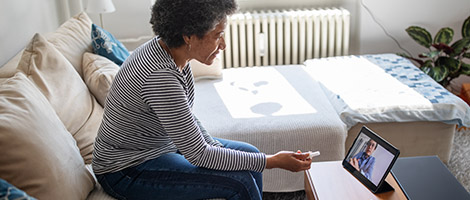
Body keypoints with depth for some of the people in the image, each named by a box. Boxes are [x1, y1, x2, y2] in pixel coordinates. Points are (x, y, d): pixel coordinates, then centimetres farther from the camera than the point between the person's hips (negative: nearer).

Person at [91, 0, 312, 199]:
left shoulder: (172, 51, -5)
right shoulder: (159, 76, -34)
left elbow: (186, 116, 9)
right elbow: (198, 156, -28)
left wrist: (216, 147, -6)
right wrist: (272, 161, -23)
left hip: (164, 143, 9)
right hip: (126, 171, -9)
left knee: (250, 155, 7)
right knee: (240, 182, -19)